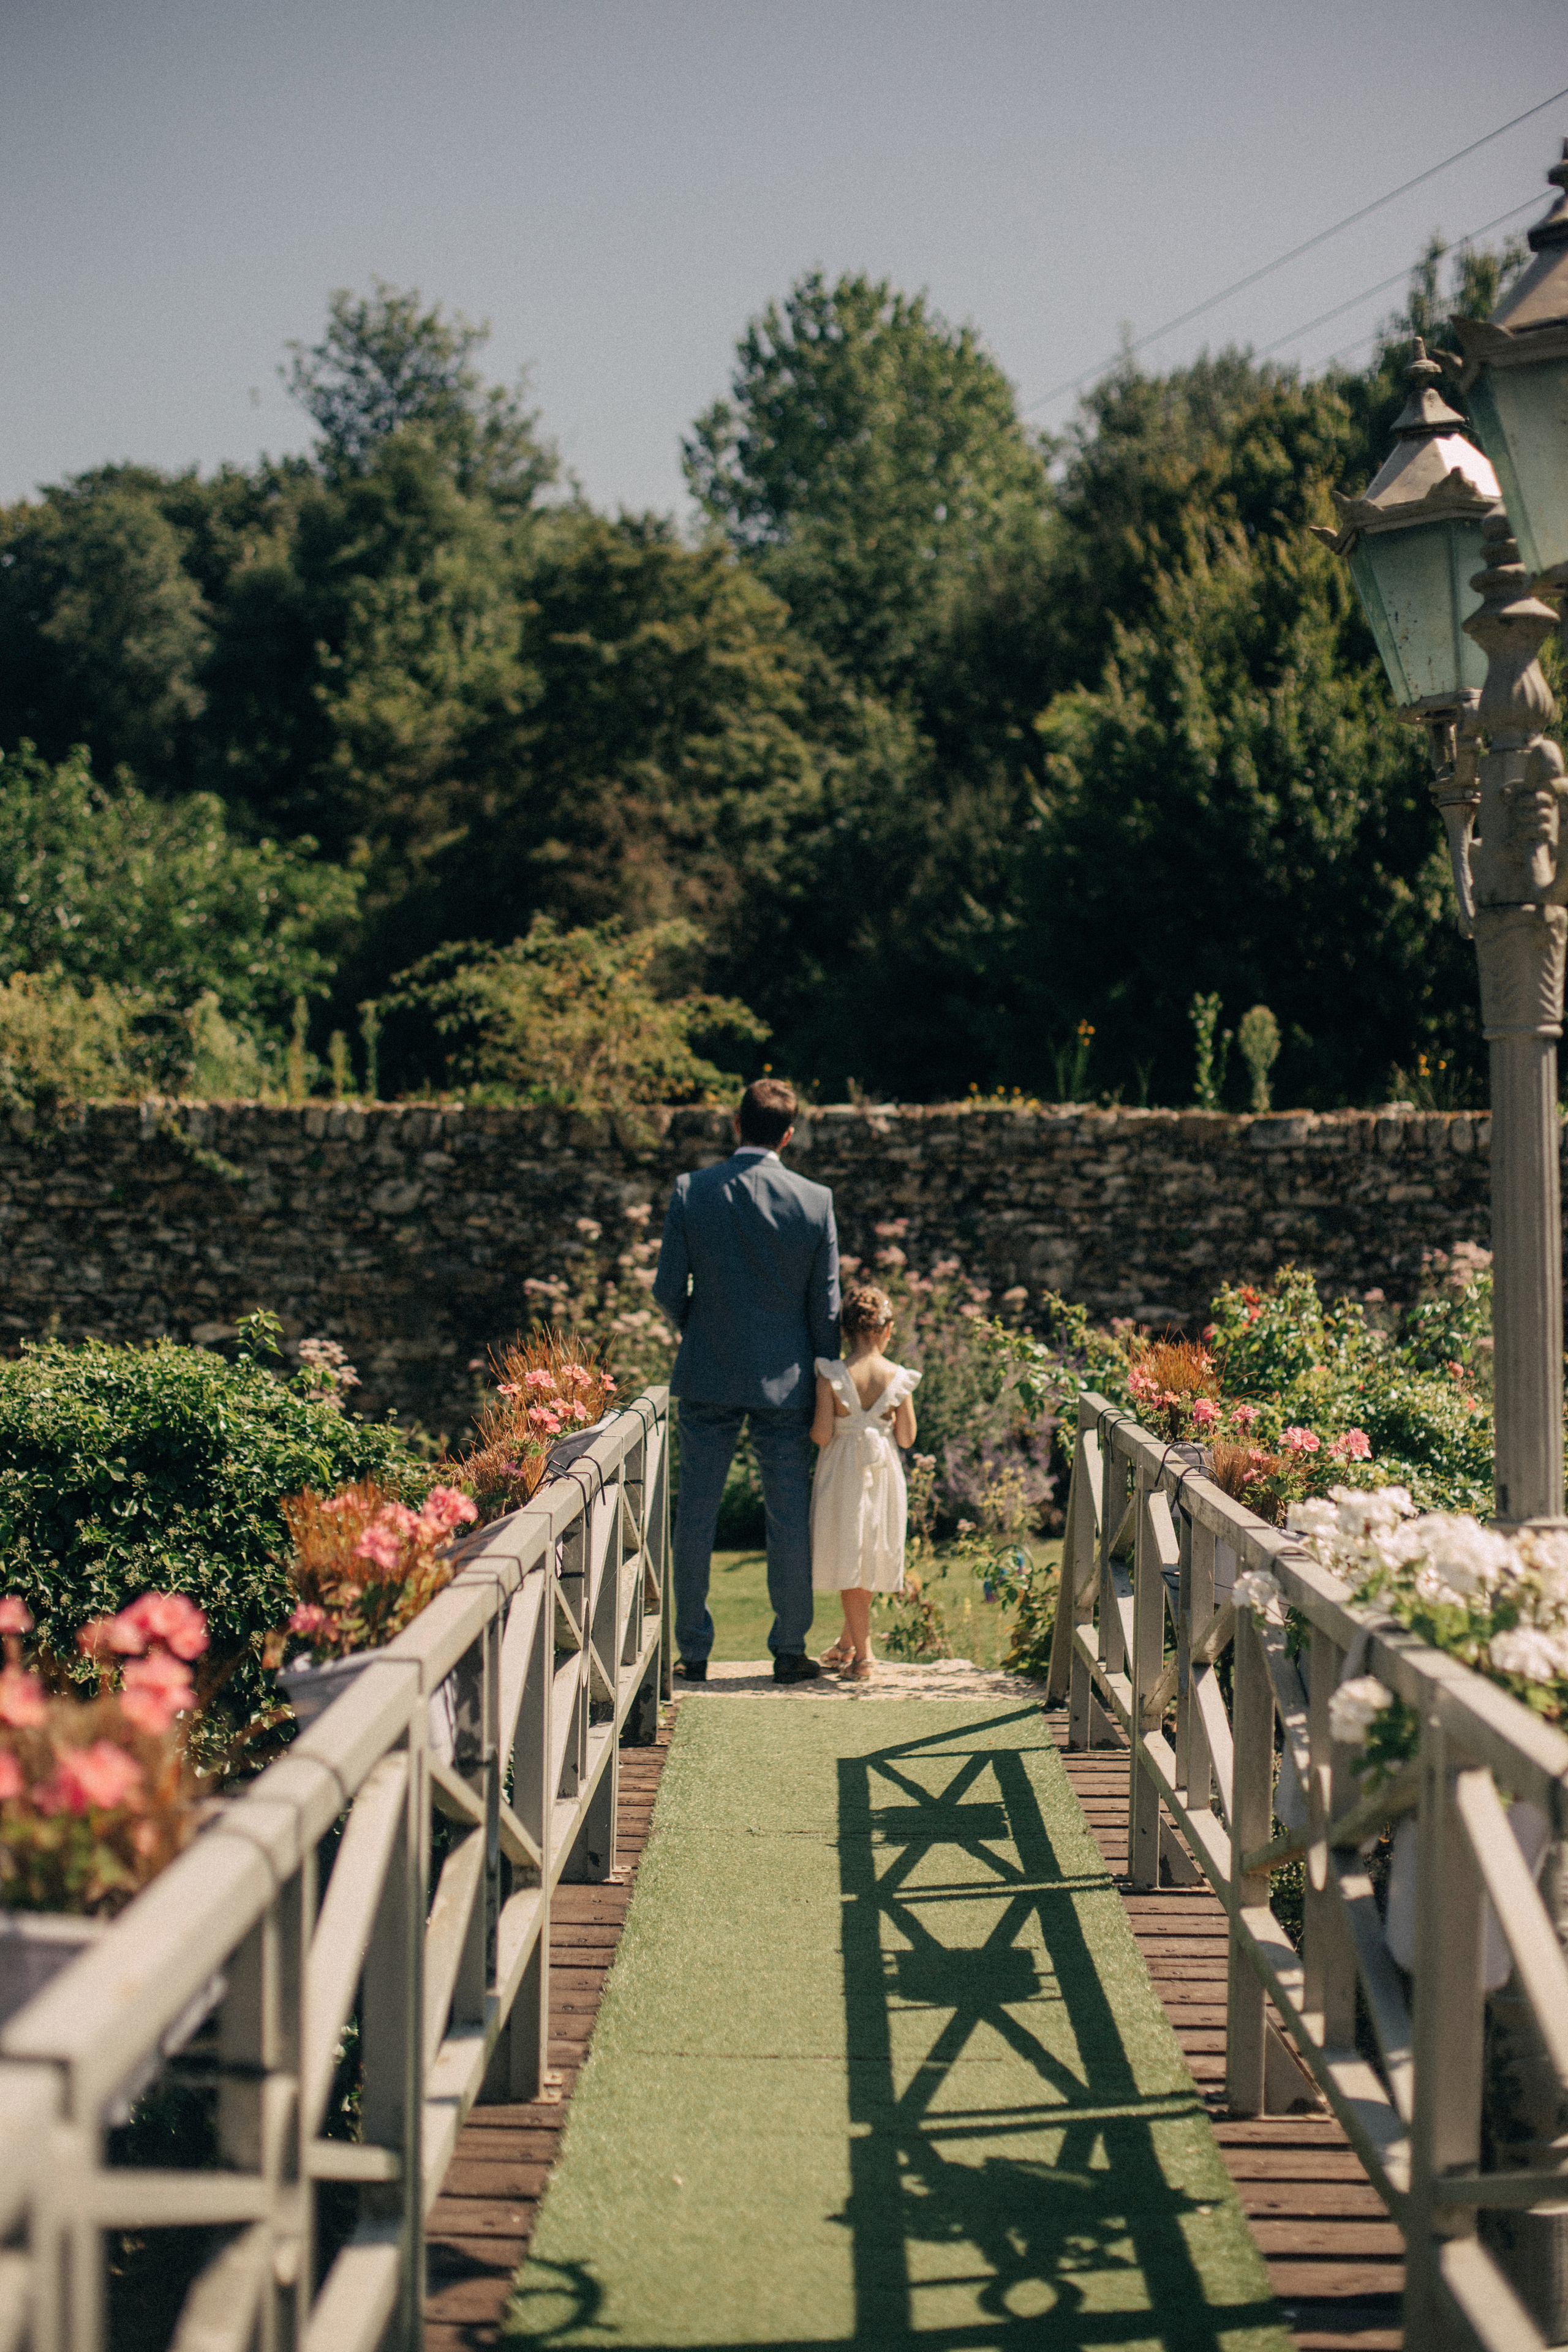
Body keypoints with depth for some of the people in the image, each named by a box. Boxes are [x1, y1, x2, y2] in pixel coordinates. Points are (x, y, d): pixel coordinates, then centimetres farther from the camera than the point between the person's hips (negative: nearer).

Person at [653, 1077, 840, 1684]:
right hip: (785, 1380, 0)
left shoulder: (691, 1191, -8)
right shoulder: (814, 1201, -7)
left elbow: (669, 1288, -2)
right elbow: (825, 1304, -2)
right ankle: (789, 1651, 13)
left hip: (707, 1376, 0)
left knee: (696, 1514, 8)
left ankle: (693, 1652, 12)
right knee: (789, 1516, 8)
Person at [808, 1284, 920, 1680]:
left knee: (850, 1568, 6)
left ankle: (862, 1656, 4)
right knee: (868, 1562, 18)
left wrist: (812, 1419, 7)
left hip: (844, 1476, -2)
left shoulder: (832, 1378, -14)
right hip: (884, 1476, 2)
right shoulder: (898, 1379, -8)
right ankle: (846, 1644, 32)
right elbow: (906, 1437, -3)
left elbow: (822, 1436, -14)